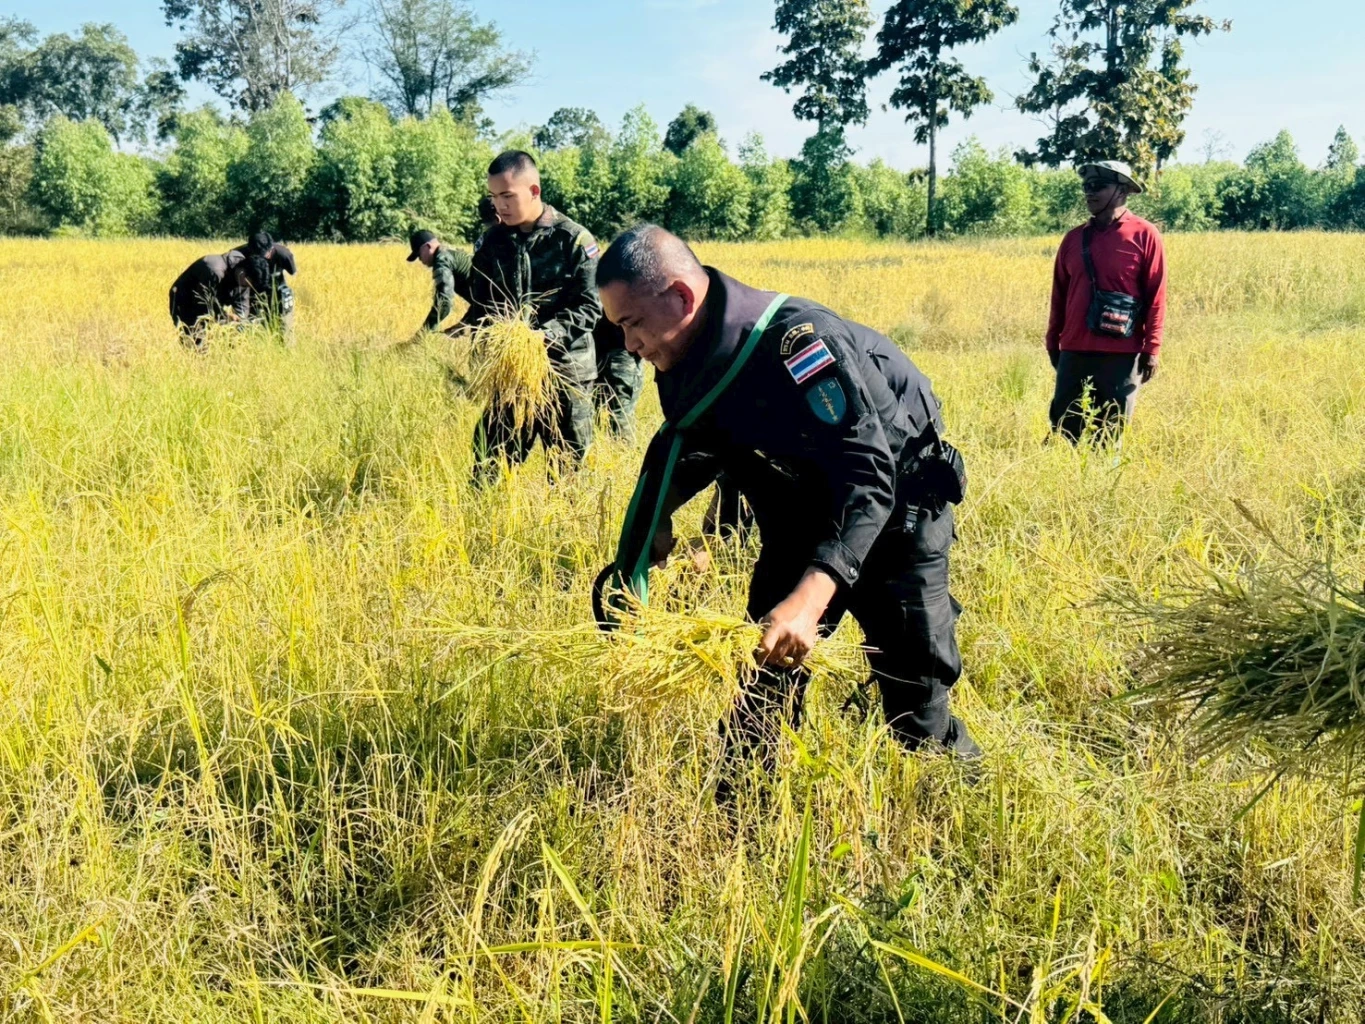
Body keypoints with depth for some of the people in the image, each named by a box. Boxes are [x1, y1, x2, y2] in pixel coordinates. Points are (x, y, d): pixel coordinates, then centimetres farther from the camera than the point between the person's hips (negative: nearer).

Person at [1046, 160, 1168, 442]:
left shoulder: (1144, 235, -1)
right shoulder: (1074, 239, 11)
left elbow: (1156, 296, -3)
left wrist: (1152, 348, -8)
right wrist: (1053, 342, 14)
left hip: (1121, 356, -4)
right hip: (1074, 353, 4)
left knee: (1111, 436, 4)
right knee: (1064, 432, 4)